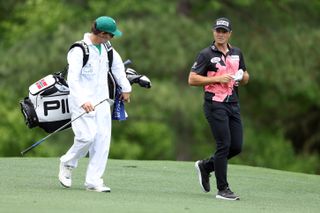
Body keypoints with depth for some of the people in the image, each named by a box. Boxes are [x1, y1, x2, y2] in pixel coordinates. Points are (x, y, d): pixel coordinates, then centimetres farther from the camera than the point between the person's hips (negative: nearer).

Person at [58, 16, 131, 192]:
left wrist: (125, 88, 28)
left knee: (103, 139, -2)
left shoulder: (105, 49, 9)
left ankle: (93, 180, 2)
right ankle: (67, 163, 9)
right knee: (88, 136, -18)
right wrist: (82, 101, -32)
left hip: (101, 101, 7)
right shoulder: (79, 50, -14)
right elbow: (72, 79, -21)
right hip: (82, 101, -7)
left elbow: (117, 64, 29)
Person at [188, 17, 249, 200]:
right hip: (215, 104, -6)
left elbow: (245, 78, 24)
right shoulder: (206, 54, -4)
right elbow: (192, 79, -8)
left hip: (233, 103, 6)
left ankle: (206, 166, 27)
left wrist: (242, 77, -1)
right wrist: (217, 79, -16)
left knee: (237, 146, 4)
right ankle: (223, 189, -4)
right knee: (224, 144, -11)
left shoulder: (237, 53, 14)